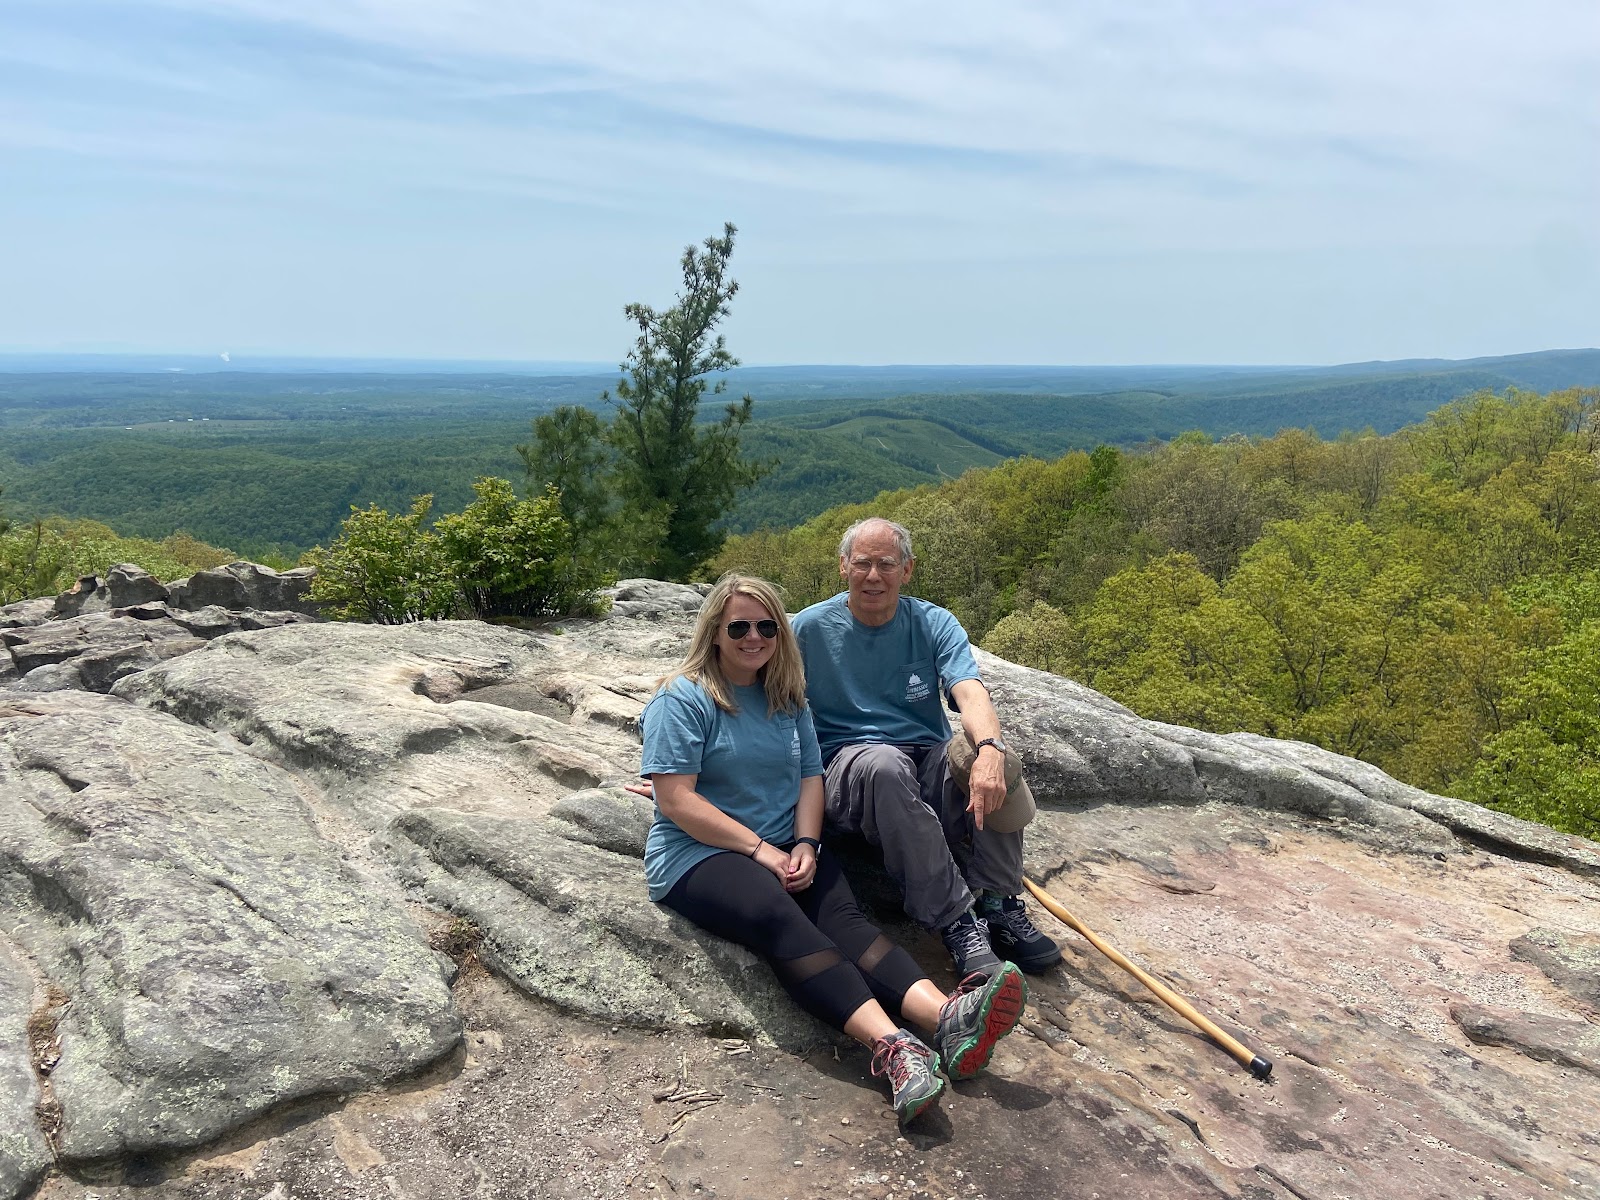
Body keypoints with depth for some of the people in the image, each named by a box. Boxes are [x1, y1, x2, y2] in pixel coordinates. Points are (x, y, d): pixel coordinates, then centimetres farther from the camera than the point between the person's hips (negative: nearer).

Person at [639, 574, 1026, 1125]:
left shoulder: (786, 697, 15)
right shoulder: (683, 699, -4)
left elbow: (810, 776, 11)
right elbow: (676, 799, -12)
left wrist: (805, 844, -8)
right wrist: (760, 849, -15)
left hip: (784, 849, 5)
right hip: (699, 854, -5)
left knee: (841, 912, -25)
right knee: (777, 915, -35)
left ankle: (945, 1017, -48)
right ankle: (891, 1046, -52)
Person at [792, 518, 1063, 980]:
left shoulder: (934, 624, 3)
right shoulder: (811, 627, 1)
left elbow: (970, 691, -15)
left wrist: (989, 749, -37)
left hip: (930, 764, 2)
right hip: (847, 764, -2)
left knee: (991, 758, -30)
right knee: (884, 762, -38)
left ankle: (997, 904, -17)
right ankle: (955, 920, -31)